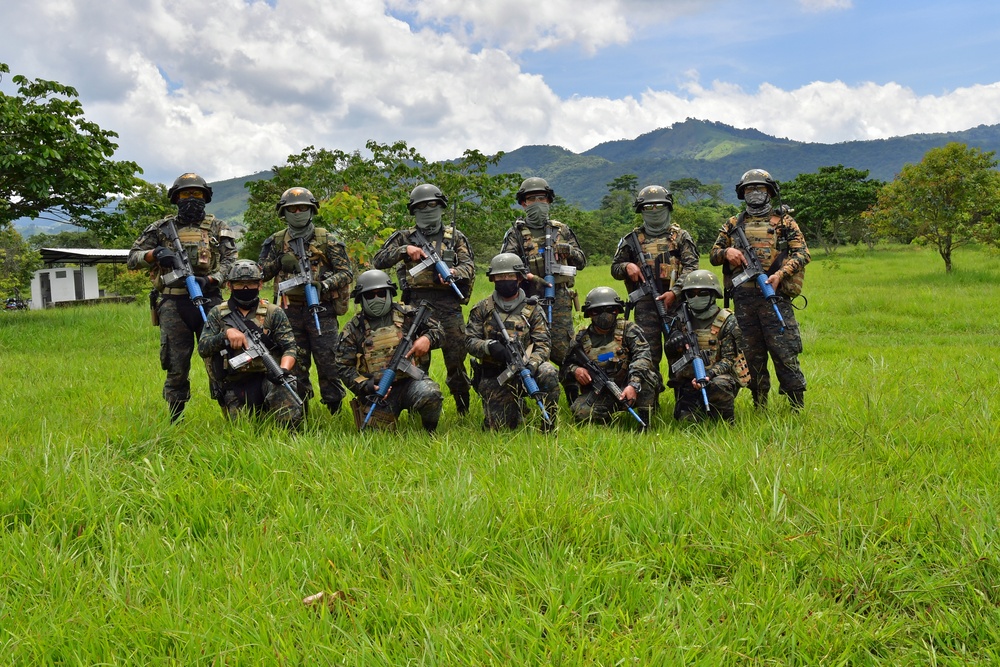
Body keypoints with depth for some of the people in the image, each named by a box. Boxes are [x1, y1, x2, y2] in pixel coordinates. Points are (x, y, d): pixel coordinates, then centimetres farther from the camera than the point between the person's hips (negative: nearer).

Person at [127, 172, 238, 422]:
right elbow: (132, 258, 10)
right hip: (173, 305, 0)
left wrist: (210, 280, -17)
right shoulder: (161, 228, 11)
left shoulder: (218, 228, 10)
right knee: (176, 366, 3)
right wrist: (154, 254, -11)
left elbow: (230, 261, 1)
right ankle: (175, 421, 13)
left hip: (208, 301, 0)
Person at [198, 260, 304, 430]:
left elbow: (290, 347, -1)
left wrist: (283, 369, -23)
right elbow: (203, 348, 0)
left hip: (268, 377, -1)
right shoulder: (217, 314, 10)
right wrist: (226, 334, -18)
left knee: (291, 416, -29)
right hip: (234, 386, 2)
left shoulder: (274, 313, 6)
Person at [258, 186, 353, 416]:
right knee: (296, 363, 9)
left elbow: (346, 272, -4)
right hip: (290, 312, 3)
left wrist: (324, 284, -20)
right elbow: (262, 274, 11)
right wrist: (279, 260, -9)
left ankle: (335, 412, 7)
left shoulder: (327, 240, -1)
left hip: (320, 310, -3)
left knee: (327, 362, -4)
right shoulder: (277, 241, 9)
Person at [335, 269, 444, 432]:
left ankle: (430, 431, -1)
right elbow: (344, 367, 3)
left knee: (430, 394, -32)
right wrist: (367, 386, -12)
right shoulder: (353, 329, 4)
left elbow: (437, 329, 13)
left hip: (409, 382, 0)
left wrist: (427, 339, -11)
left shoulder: (406, 314, 6)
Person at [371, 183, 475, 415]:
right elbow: (378, 261, 5)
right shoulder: (405, 237, 12)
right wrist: (404, 250, -9)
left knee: (456, 360, 1)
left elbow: (470, 265, 2)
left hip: (449, 307, 0)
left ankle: (464, 411, 13)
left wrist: (454, 272, -19)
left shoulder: (454, 236, 12)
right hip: (416, 306, 1)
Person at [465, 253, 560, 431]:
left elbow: (542, 344, -5)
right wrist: (490, 346, -24)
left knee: (549, 374, -33)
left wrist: (531, 365, -26)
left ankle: (548, 428, -15)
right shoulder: (482, 309, 6)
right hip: (493, 378, 1)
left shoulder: (532, 309, 3)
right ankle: (516, 404, 30)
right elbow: (470, 341, -2)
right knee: (497, 427, -5)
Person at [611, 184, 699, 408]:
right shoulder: (633, 239, 14)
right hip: (645, 305, 1)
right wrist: (627, 267, -5)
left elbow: (691, 267, -1)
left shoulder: (680, 236, 10)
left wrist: (675, 291, -15)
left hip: (675, 302, -1)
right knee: (648, 354, 1)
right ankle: (650, 403, 7)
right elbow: (614, 268, 19)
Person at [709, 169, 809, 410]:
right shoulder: (733, 224, 16)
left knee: (784, 353, -7)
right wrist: (727, 252, -7)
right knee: (751, 355, 8)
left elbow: (802, 253, 1)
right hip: (743, 299, 3)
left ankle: (797, 407, 0)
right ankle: (759, 406, 17)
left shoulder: (784, 222, 8)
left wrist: (781, 273, -15)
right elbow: (713, 255, 16)